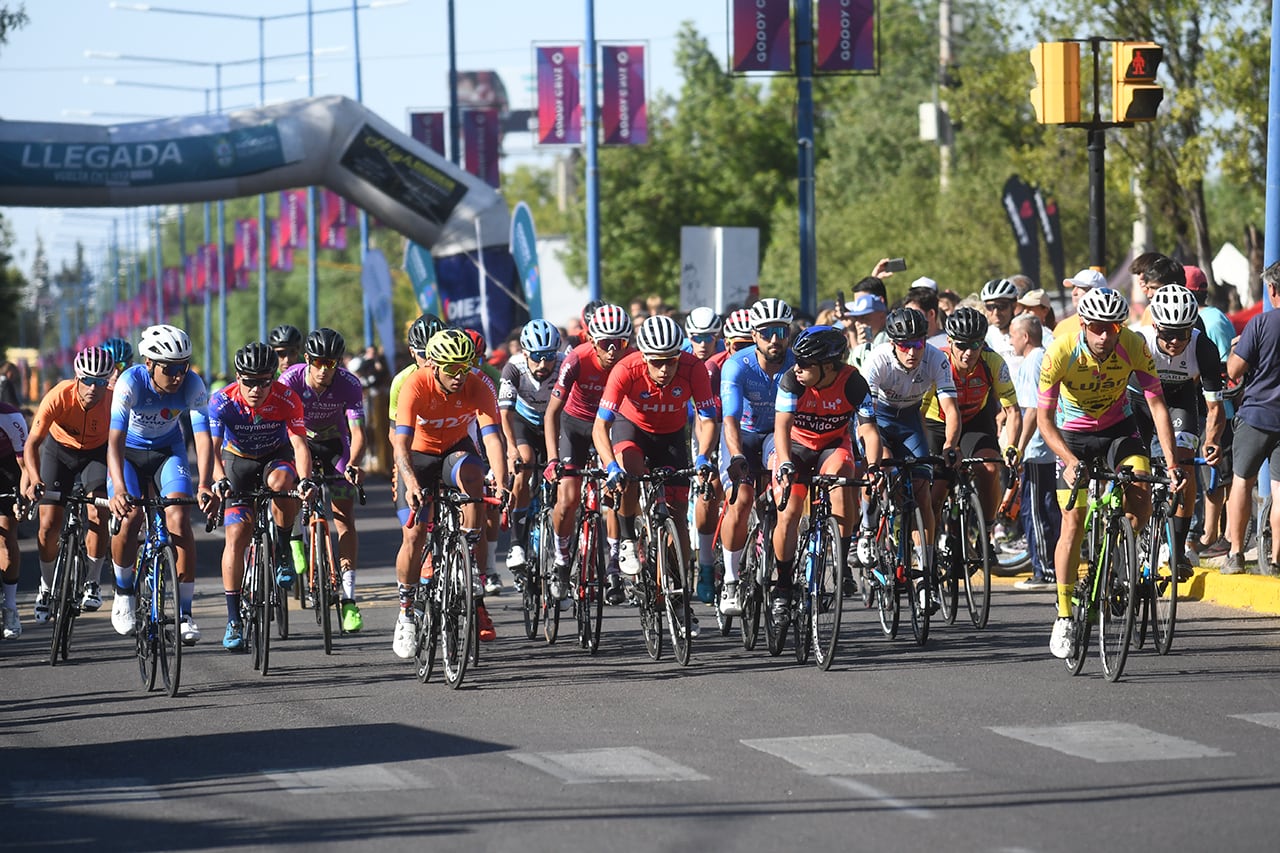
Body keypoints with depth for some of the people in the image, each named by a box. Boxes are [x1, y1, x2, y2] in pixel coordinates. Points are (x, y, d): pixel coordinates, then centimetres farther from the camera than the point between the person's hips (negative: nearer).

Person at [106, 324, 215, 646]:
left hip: (168, 450, 1)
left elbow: (203, 437, -29)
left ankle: (185, 613, -12)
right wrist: (118, 489, -52)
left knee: (179, 519, -19)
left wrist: (205, 486, -45)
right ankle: (123, 591, 7)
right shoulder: (130, 383, -31)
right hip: (128, 452, -1)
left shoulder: (193, 385, -25)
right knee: (128, 519, -21)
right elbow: (114, 441, -38)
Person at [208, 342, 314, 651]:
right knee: (236, 535, -13)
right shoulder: (222, 402, -25)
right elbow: (212, 448, -29)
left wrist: (305, 479, -46)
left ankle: (283, 549, -12)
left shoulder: (286, 399, -25)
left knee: (280, 481, -37)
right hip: (238, 461, 0)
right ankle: (233, 620, -8)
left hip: (276, 457, 0)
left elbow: (299, 443, -28)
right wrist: (220, 481, -47)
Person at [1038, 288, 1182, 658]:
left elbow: (1157, 404, -21)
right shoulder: (1061, 351, -28)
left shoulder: (1134, 346, -24)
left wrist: (1171, 462, -30)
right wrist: (1070, 461, -39)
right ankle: (1063, 618, -2)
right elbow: (1044, 418, -24)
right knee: (1073, 522, -10)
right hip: (1072, 433, -1)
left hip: (1118, 426, 2)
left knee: (1140, 490, -24)